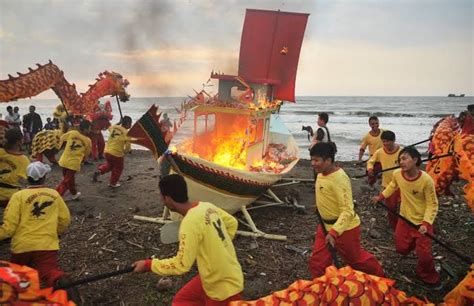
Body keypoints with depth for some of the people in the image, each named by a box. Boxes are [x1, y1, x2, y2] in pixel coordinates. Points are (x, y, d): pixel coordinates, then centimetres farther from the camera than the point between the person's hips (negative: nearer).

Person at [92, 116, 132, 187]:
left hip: (107, 151, 5)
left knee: (109, 164, 32)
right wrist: (125, 151, 10)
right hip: (117, 154, -5)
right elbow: (128, 147, -12)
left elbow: (110, 128, 28)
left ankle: (99, 171, 9)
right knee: (118, 168, 20)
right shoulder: (127, 133, -13)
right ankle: (113, 183, 31)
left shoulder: (113, 127, 1)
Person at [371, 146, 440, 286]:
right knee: (401, 249, 12)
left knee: (423, 254, -3)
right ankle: (413, 243, 49)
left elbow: (432, 204, -19)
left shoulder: (426, 180, -29)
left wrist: (426, 223, -28)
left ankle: (429, 277, 29)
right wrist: (380, 196, 3)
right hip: (405, 219, 4)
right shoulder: (397, 174, -16)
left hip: (422, 221, -4)